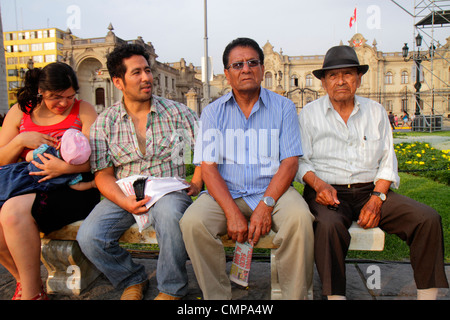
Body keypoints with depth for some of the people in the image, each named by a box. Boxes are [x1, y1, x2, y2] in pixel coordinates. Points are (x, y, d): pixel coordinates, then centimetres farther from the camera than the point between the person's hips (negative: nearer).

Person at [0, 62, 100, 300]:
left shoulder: (84, 111, 4)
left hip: (73, 189, -4)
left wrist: (65, 167, -26)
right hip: (30, 186, 5)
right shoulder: (20, 112, 14)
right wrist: (20, 140, -6)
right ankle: (23, 280, 2)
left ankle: (32, 292, -11)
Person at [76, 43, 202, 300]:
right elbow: (103, 174, 3)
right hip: (124, 195, 2)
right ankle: (133, 280, 9)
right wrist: (124, 202, -15)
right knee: (88, 237, -21)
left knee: (169, 213, -36)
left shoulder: (177, 112, 5)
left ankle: (172, 289, -9)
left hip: (170, 191, -2)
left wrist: (197, 183, -7)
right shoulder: (105, 122, 6)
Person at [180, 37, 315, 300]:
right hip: (226, 193, 1)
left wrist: (266, 205, -16)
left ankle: (296, 296, -7)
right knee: (192, 222, -25)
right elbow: (208, 167, -2)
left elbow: (290, 162, -1)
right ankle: (217, 296, -5)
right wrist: (232, 212, -16)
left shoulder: (283, 107, 7)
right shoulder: (213, 112, 7)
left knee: (299, 217, -30)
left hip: (272, 190, 0)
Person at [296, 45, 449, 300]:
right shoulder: (309, 114, 6)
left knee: (428, 219, -16)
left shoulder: (376, 111, 14)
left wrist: (376, 198, -7)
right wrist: (318, 184, -20)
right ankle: (334, 295, -23)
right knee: (329, 225, -36)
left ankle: (428, 293, -3)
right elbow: (300, 161, 1)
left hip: (371, 190, 4)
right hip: (328, 192, -3)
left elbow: (388, 162, 9)